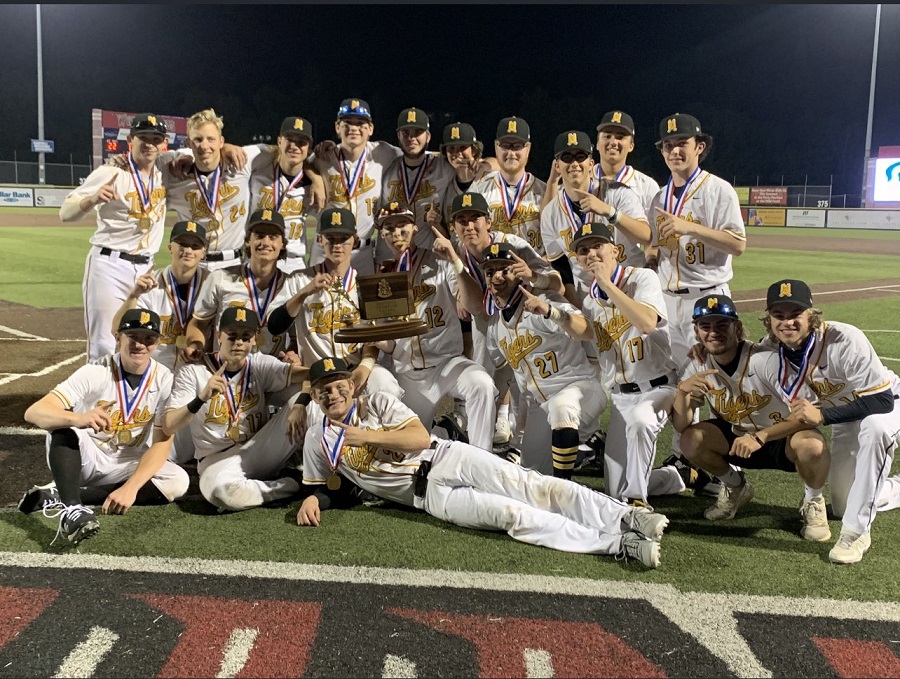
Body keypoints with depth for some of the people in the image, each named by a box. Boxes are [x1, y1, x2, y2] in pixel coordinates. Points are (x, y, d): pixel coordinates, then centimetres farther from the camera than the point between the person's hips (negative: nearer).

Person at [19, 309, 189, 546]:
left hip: (127, 466, 2)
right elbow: (33, 412, -29)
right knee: (63, 424, -29)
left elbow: (161, 442, -16)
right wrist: (77, 419, -51)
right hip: (84, 458, -2)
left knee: (178, 481, -25)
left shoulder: (164, 380, -13)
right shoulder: (95, 373, -19)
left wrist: (131, 487, -32)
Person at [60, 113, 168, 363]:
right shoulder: (111, 173, -9)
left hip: (146, 267, 6)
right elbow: (66, 213, -12)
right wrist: (93, 198, -34)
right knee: (104, 347, -9)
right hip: (110, 266, -6)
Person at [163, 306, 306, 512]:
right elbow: (169, 427, -12)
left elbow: (297, 373, -18)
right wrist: (202, 397, -29)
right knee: (223, 489, -39)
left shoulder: (259, 364, 2)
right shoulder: (192, 372, -4)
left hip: (262, 452, 2)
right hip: (219, 458, -1)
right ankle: (294, 482, -12)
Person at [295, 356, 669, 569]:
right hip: (426, 493, -1)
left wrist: (367, 436, -11)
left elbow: (421, 438, -6)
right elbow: (322, 486, 18)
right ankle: (620, 544, -32)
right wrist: (312, 499, -6)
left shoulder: (378, 402, 5)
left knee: (529, 487, -23)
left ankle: (628, 516, -28)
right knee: (508, 512, -24)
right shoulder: (316, 440, 9)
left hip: (446, 458, 1)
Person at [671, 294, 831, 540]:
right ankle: (735, 487, 11)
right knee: (691, 440, -21)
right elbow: (681, 426, -14)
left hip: (784, 437, -4)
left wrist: (760, 437, -41)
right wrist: (682, 391, -34)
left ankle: (813, 502, -1)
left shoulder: (767, 360, -27)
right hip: (739, 437, 4)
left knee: (811, 445, -37)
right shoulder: (698, 367, -10)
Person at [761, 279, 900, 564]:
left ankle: (857, 531, -30)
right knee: (843, 506, 10)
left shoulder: (845, 340, -36)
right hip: (843, 417, 6)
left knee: (875, 427, -43)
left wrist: (822, 416, -44)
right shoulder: (774, 349, -19)